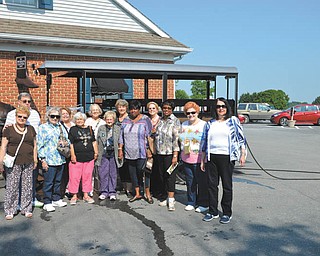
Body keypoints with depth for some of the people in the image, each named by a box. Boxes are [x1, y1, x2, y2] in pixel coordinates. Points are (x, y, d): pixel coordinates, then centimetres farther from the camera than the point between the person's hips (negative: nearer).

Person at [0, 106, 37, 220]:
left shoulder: (31, 129, 12)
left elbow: (34, 145, 16)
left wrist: (35, 160, 12)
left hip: (28, 163, 3)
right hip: (14, 163, -3)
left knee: (27, 187, 7)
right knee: (12, 187, -1)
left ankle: (26, 209, 18)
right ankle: (10, 210, 11)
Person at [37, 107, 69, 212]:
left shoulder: (61, 127, 14)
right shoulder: (43, 128, -1)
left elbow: (68, 140, 22)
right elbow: (39, 145, -6)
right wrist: (43, 159, -12)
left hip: (60, 159, 6)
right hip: (49, 160, -5)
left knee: (58, 181, 14)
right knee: (48, 182, -2)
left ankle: (56, 199, 26)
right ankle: (47, 203, 7)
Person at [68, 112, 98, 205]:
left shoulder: (89, 129, 12)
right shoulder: (73, 129, 2)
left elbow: (94, 141, 18)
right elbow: (70, 143, -3)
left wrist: (96, 152, 12)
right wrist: (72, 155, -9)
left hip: (89, 157, 3)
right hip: (77, 157, -3)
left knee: (87, 176, 8)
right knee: (75, 177, 0)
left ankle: (86, 195, 18)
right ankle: (74, 196, 11)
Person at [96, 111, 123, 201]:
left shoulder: (118, 129, 4)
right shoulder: (101, 128, 8)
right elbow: (97, 141, 9)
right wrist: (97, 153, 4)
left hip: (113, 154, -1)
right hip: (103, 154, 1)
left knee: (113, 174, 5)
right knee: (103, 173, 4)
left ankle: (112, 192, 15)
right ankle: (104, 192, 16)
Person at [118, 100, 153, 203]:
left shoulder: (145, 120, -3)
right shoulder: (126, 120, 10)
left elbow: (150, 136, -5)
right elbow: (121, 136, 14)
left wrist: (149, 150, -10)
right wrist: (120, 149, 9)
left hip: (142, 153, -5)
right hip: (129, 153, 5)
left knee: (142, 172, -4)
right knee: (132, 173, 9)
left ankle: (147, 193, 10)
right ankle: (137, 194, 20)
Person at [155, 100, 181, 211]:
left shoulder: (175, 121, -5)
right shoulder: (160, 121, 12)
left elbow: (176, 139, -10)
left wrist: (175, 156, -15)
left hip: (170, 153, -5)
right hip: (160, 153, 6)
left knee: (170, 176, -5)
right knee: (162, 175, 8)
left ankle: (171, 200, -2)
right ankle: (164, 197, 19)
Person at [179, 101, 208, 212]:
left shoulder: (203, 125, -3)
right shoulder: (184, 124, 14)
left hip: (199, 159, -5)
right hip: (186, 158, 5)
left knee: (202, 182, 1)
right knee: (190, 182, 12)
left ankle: (203, 204, 13)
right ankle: (191, 202, 24)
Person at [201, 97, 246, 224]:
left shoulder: (233, 121, 3)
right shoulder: (209, 123, 11)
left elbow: (241, 138, 5)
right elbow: (205, 142, 14)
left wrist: (242, 154, -3)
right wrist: (202, 160, 12)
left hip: (227, 157, -3)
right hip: (211, 157, 3)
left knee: (227, 186, 3)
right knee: (211, 185, 7)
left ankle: (227, 213, 15)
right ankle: (212, 211, 20)